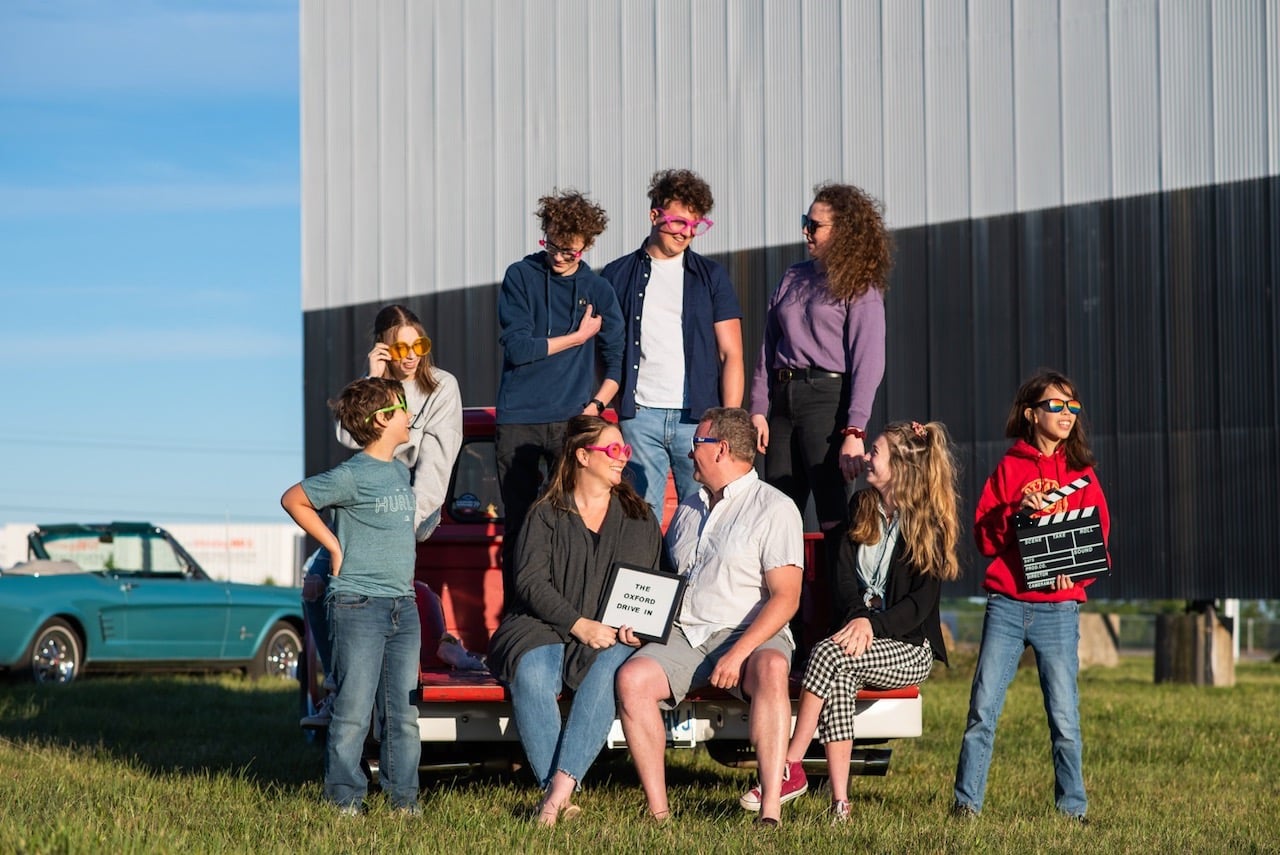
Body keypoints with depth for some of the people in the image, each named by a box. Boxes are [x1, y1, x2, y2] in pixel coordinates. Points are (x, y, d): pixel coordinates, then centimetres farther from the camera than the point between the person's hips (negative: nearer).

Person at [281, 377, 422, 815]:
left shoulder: (401, 471, 12)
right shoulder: (353, 476, -11)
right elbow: (293, 500, -6)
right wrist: (334, 546, -5)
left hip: (403, 606, 7)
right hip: (358, 604, -7)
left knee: (405, 712, 8)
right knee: (354, 711, -4)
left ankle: (404, 797, 14)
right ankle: (345, 798, 3)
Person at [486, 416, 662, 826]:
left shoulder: (639, 519, 19)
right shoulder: (545, 515, 11)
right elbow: (530, 582, -2)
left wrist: (637, 626, -8)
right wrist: (579, 624, -16)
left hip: (610, 638, 1)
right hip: (544, 628, -1)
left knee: (610, 669, -36)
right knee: (531, 674, -35)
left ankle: (561, 786, -42)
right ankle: (555, 794, -35)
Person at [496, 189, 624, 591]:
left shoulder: (598, 291, 11)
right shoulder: (521, 276, 4)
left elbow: (617, 361, 12)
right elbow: (517, 347, -7)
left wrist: (595, 405, -4)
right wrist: (578, 337, -1)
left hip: (572, 421, 1)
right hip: (519, 422, -1)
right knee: (518, 522, 0)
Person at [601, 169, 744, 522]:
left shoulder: (711, 277, 10)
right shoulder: (618, 275, 10)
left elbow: (730, 354, 6)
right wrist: (618, 404, 0)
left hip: (698, 417, 0)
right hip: (639, 417, 0)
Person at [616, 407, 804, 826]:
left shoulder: (774, 509, -1)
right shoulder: (689, 508, 22)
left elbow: (785, 598, -10)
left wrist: (738, 654, -23)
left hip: (750, 634, -5)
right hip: (682, 634, 5)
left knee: (771, 668, -38)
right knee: (631, 677, -25)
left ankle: (771, 811, -45)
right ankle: (658, 812, -26)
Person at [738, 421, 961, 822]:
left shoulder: (930, 525, -3)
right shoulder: (862, 508, 14)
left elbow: (923, 602, -10)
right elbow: (844, 577, 5)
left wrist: (876, 624, -26)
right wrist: (859, 617, -15)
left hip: (908, 648, -4)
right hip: (861, 634, 4)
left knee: (830, 654, -33)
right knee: (839, 678, -32)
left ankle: (790, 769, -31)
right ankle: (839, 801, -37)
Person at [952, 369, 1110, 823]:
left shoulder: (1081, 473, 9)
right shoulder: (1009, 467, 7)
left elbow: (1100, 536, 6)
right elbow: (983, 537, 3)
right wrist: (1016, 513, -14)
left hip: (1058, 608, 0)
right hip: (1006, 604, 0)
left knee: (1064, 716, -1)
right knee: (982, 709, -3)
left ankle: (1072, 807, 10)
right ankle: (966, 802, 4)